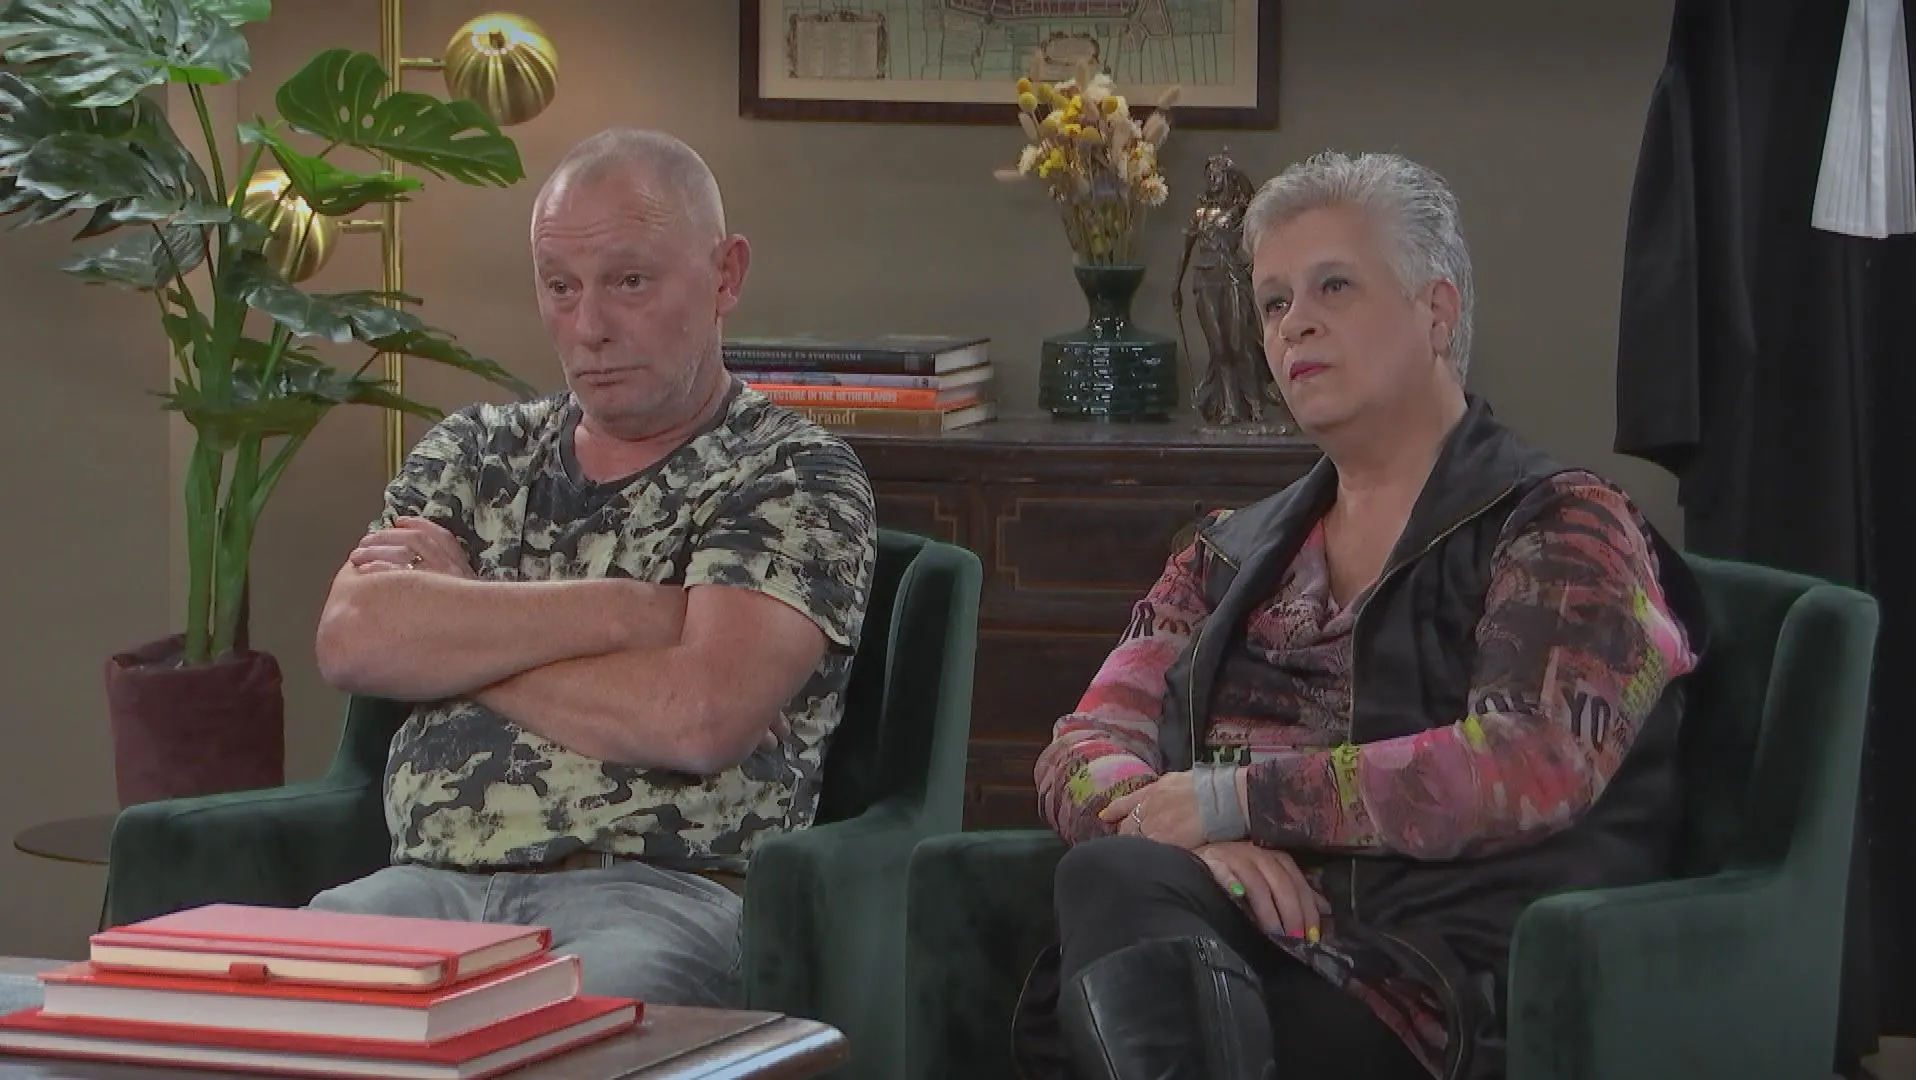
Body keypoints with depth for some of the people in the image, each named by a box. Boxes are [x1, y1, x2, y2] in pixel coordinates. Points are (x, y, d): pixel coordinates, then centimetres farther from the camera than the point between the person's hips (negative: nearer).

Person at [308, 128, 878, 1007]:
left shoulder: (796, 477, 6)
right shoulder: (474, 451, 21)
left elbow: (697, 716, -12)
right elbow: (351, 639, 1)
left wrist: (459, 616, 1)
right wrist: (624, 610, -4)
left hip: (659, 893, -4)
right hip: (432, 884, 4)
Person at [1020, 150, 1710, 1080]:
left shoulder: (1561, 529, 7)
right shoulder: (1231, 554, 26)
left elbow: (1532, 767, -11)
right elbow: (1082, 755, 16)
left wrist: (1237, 800, -10)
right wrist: (1183, 832, -9)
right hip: (1241, 951, 6)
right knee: (1115, 879, -33)